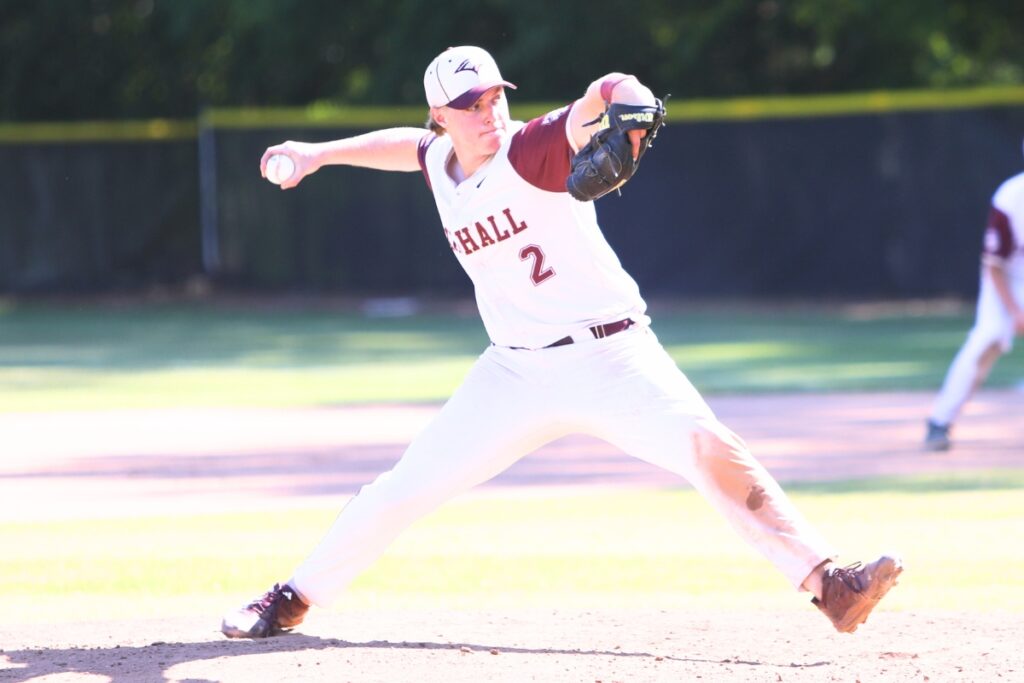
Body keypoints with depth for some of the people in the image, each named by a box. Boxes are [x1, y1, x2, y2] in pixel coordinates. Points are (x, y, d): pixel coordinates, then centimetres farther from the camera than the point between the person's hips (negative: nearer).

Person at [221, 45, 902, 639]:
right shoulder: (441, 163, 5)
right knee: (408, 486, 4)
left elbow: (610, 92, -32)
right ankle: (293, 599, 19)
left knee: (708, 447, -25)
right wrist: (321, 154, 31)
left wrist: (627, 115, -54)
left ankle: (827, 583, -28)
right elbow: (412, 143, 30)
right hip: (515, 372, 5)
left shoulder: (534, 150, -14)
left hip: (611, 359, -5)